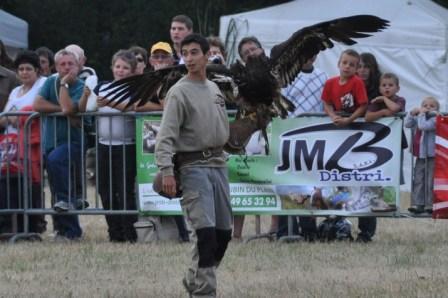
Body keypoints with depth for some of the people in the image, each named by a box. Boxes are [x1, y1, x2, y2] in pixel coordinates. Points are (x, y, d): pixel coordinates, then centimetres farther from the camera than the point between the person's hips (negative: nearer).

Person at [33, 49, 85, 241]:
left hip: (73, 142, -6)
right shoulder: (51, 82, 8)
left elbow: (67, 108, -24)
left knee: (55, 159, -36)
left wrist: (64, 83, -15)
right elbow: (37, 104, -6)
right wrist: (62, 110, -13)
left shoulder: (81, 88, -7)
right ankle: (71, 231, 18)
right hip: (51, 143, 6)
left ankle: (67, 199, -21)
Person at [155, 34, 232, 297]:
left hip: (218, 164, 7)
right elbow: (166, 135, -16)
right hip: (194, 166, -7)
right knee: (206, 232, -16)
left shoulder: (214, 89, 13)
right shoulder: (179, 92, -9)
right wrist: (166, 171, -27)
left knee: (224, 231, 10)